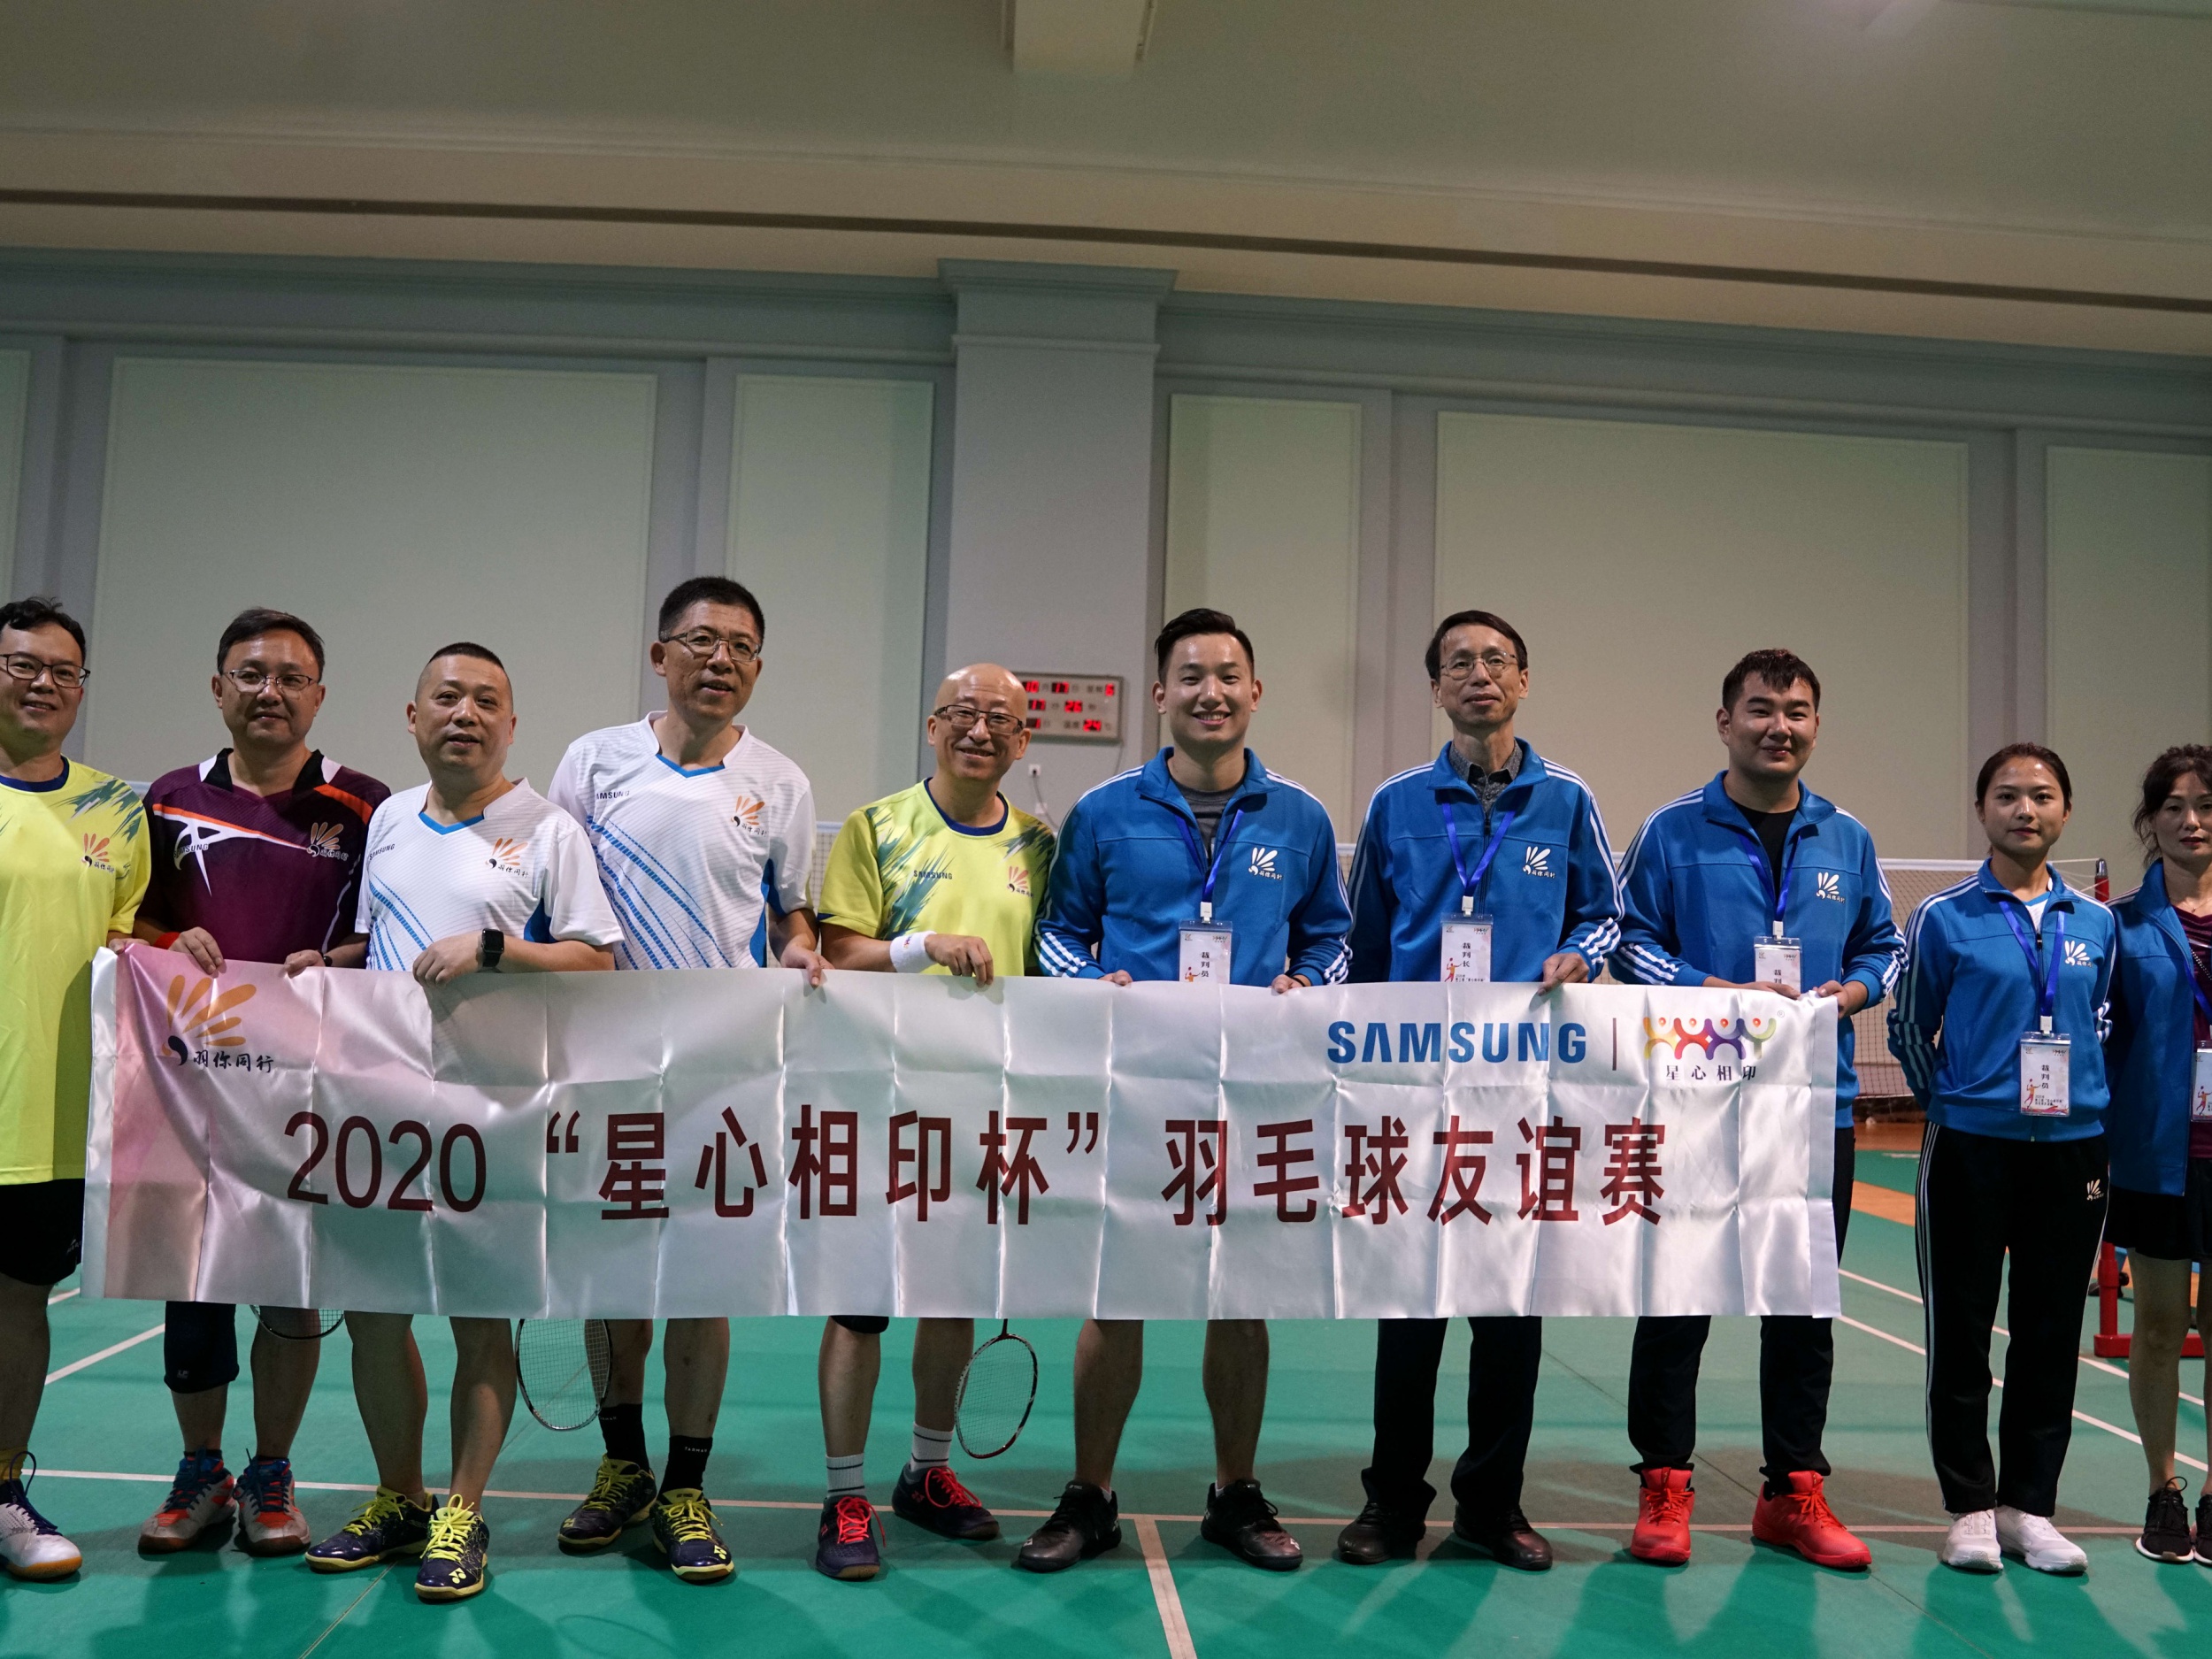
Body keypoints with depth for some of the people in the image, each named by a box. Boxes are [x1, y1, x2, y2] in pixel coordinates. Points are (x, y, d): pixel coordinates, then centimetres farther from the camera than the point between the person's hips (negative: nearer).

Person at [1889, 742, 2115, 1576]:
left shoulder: (2095, 923, 6)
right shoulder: (1944, 917, -4)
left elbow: (2102, 1027, 17)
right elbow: (1908, 1029, 4)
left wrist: (2085, 1103, 10)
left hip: (2072, 1150, 3)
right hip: (1970, 1149, -3)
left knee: (2051, 1332, 8)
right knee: (1962, 1329, 3)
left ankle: (2029, 1507, 21)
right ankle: (1970, 1508, 16)